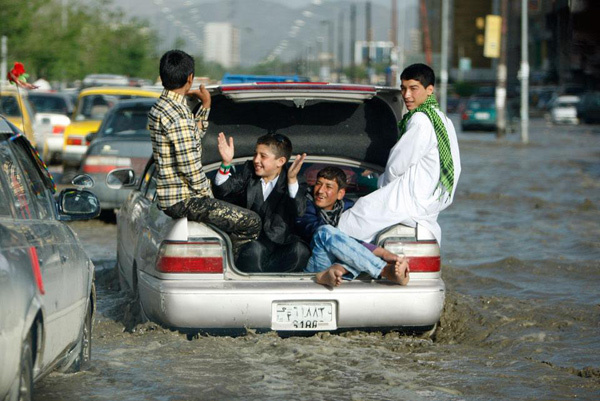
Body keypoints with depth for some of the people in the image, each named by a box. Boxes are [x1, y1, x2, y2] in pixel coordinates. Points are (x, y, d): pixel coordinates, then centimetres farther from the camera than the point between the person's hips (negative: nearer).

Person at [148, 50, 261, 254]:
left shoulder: (159, 108, 10)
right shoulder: (177, 114, -21)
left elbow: (194, 135, 27)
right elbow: (190, 166, -22)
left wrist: (205, 106, 19)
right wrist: (207, 195, -8)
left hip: (169, 197, 11)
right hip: (183, 200, -11)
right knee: (251, 223, -11)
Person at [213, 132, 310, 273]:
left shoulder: (294, 184, 3)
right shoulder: (249, 172, 13)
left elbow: (299, 210, -17)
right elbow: (223, 193, 2)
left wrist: (292, 179, -32)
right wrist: (226, 163, -14)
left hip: (279, 243, 0)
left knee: (300, 250, -33)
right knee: (254, 250, -37)